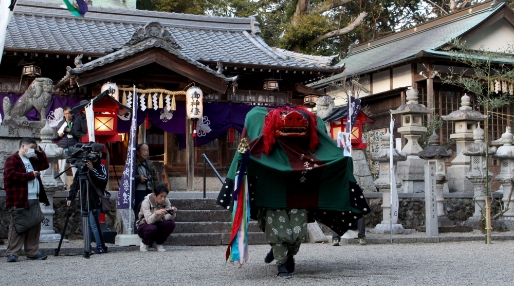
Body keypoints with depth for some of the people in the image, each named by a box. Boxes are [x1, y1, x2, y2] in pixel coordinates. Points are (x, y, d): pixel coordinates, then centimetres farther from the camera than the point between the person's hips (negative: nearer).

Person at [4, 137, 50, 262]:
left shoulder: (32, 160, 22)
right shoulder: (12, 160, -3)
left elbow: (45, 165, 25)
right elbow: (10, 175, -15)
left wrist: (40, 151, 13)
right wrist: (30, 175, -12)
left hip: (34, 200, 8)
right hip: (19, 201, -8)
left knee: (35, 227, 6)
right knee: (17, 227, -7)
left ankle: (33, 252, 12)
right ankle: (12, 254, -4)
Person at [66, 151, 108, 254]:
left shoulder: (100, 167, 0)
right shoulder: (82, 168, 8)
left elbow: (104, 179, -16)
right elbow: (75, 183, 11)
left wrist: (93, 170, -23)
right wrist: (69, 197, 6)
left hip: (95, 202, -4)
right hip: (84, 202, 4)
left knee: (94, 225, -8)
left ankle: (100, 247, -1)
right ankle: (87, 247, 10)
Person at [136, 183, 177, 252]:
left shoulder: (166, 201, -9)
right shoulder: (146, 202, -22)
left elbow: (167, 218, -19)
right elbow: (149, 221, -33)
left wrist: (172, 213, -41)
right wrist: (156, 213, -52)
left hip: (158, 224, 4)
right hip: (144, 225, -4)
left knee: (171, 224, -25)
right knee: (152, 228, -38)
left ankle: (158, 243, -2)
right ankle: (145, 243, -4)